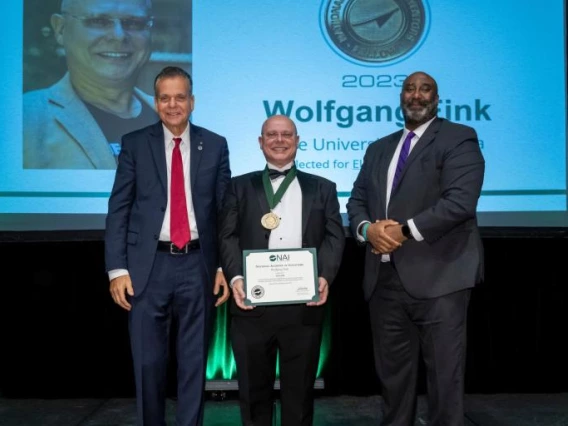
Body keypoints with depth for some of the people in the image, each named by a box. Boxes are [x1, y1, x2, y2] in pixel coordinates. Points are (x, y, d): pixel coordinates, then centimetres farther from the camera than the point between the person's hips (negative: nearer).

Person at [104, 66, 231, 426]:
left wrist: (224, 266, 1)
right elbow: (119, 209, 1)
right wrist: (117, 269, -6)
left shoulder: (215, 145, 5)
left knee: (194, 362, 10)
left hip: (198, 265, 1)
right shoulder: (135, 144, 3)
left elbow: (225, 210, 6)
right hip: (149, 265, 0)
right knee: (148, 362, 8)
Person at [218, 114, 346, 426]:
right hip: (253, 302, 0)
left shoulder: (322, 188, 15)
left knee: (300, 387, 10)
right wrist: (235, 277, -13)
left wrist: (325, 276, -12)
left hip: (304, 303, 0)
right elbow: (228, 236, 3)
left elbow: (334, 236, 5)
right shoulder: (240, 186, 13)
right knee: (253, 387, 10)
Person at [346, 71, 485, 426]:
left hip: (438, 278, -6)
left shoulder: (458, 138, -1)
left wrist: (405, 230, -17)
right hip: (385, 279, 6)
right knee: (392, 374, 15)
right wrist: (368, 229, -7)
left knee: (444, 376, 2)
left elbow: (460, 200, -15)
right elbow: (357, 200, 15)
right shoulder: (379, 148, 19)